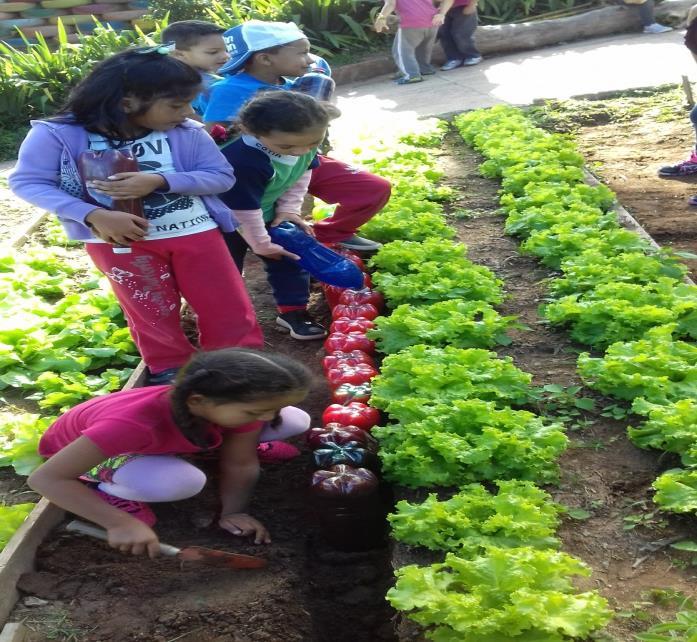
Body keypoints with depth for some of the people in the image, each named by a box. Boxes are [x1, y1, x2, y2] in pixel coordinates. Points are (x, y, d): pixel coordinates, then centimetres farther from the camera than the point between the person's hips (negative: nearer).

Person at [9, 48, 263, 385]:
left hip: (195, 232, 2)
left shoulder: (188, 133, -8)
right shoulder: (58, 134, -15)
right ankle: (170, 372, 36)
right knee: (152, 314, 13)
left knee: (229, 310, 7)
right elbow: (27, 182, -14)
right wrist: (96, 216, -26)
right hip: (118, 241, -2)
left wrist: (160, 181, -24)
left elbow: (222, 177, -6)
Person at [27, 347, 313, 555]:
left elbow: (241, 464, -11)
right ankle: (106, 488, -9)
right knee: (181, 482, -40)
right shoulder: (132, 423, -44)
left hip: (165, 438, 6)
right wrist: (121, 524, -43)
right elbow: (45, 478, -41)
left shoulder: (240, 402, -26)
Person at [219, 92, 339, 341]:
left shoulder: (306, 145, -21)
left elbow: (303, 174, 1)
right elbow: (244, 209, -31)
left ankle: (293, 310, 26)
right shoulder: (243, 161, -43)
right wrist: (263, 245, -18)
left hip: (266, 215, 7)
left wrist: (289, 209, -5)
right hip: (227, 222, -7)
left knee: (291, 258, 10)